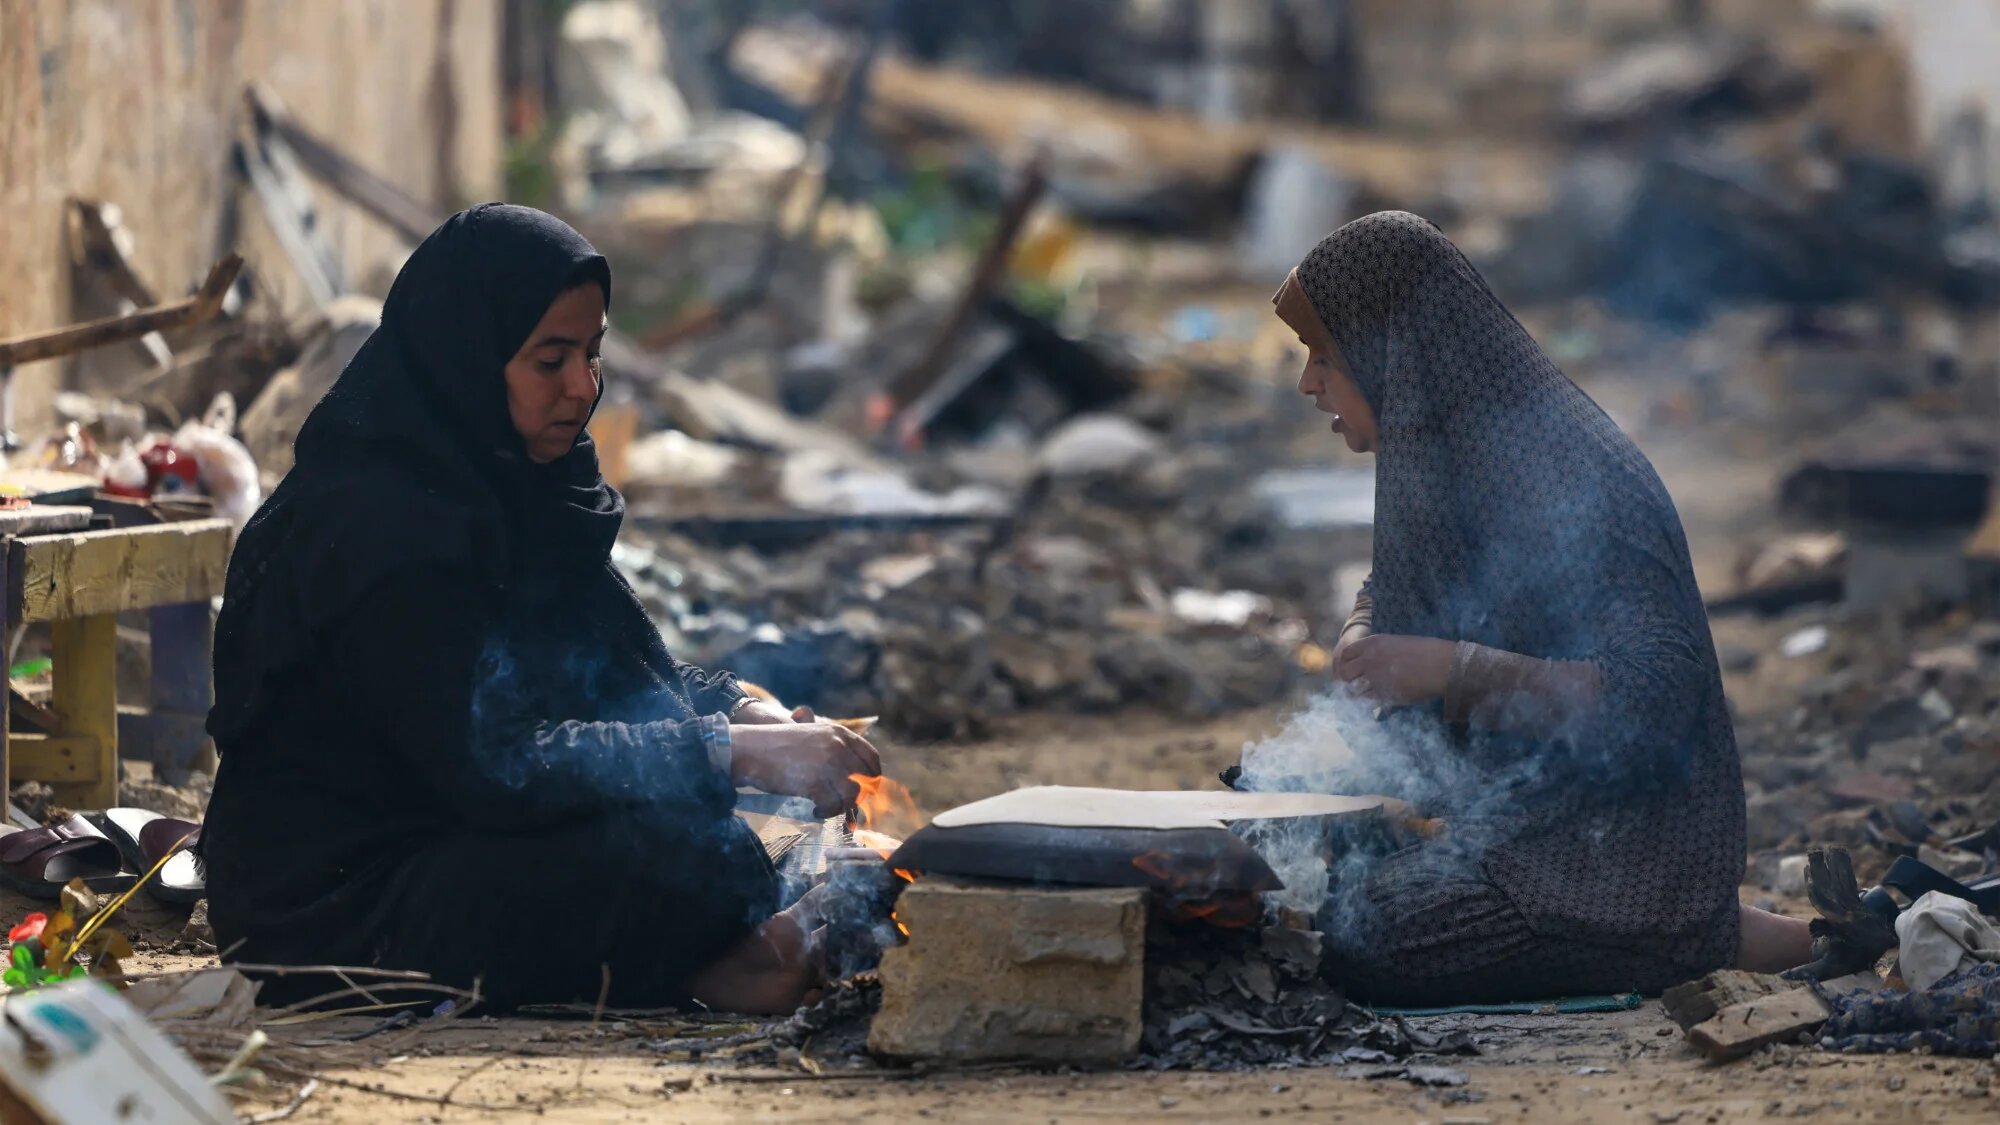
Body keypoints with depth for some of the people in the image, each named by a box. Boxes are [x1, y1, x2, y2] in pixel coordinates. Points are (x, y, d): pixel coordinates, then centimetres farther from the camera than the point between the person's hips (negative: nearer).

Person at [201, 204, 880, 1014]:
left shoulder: (511, 490, 7)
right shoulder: (372, 525, -22)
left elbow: (639, 668, 10)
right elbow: (492, 765, -28)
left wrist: (745, 715, -12)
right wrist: (733, 753, -28)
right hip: (331, 908, -10)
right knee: (677, 851, -28)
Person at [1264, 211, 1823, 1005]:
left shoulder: (1569, 479, -22)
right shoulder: (1431, 462, 7)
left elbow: (1657, 695, -28)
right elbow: (1385, 597, 26)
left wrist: (1458, 669, -32)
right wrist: (1360, 649, 2)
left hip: (1617, 830, -10)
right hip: (1497, 803, 10)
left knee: (1367, 942, -26)